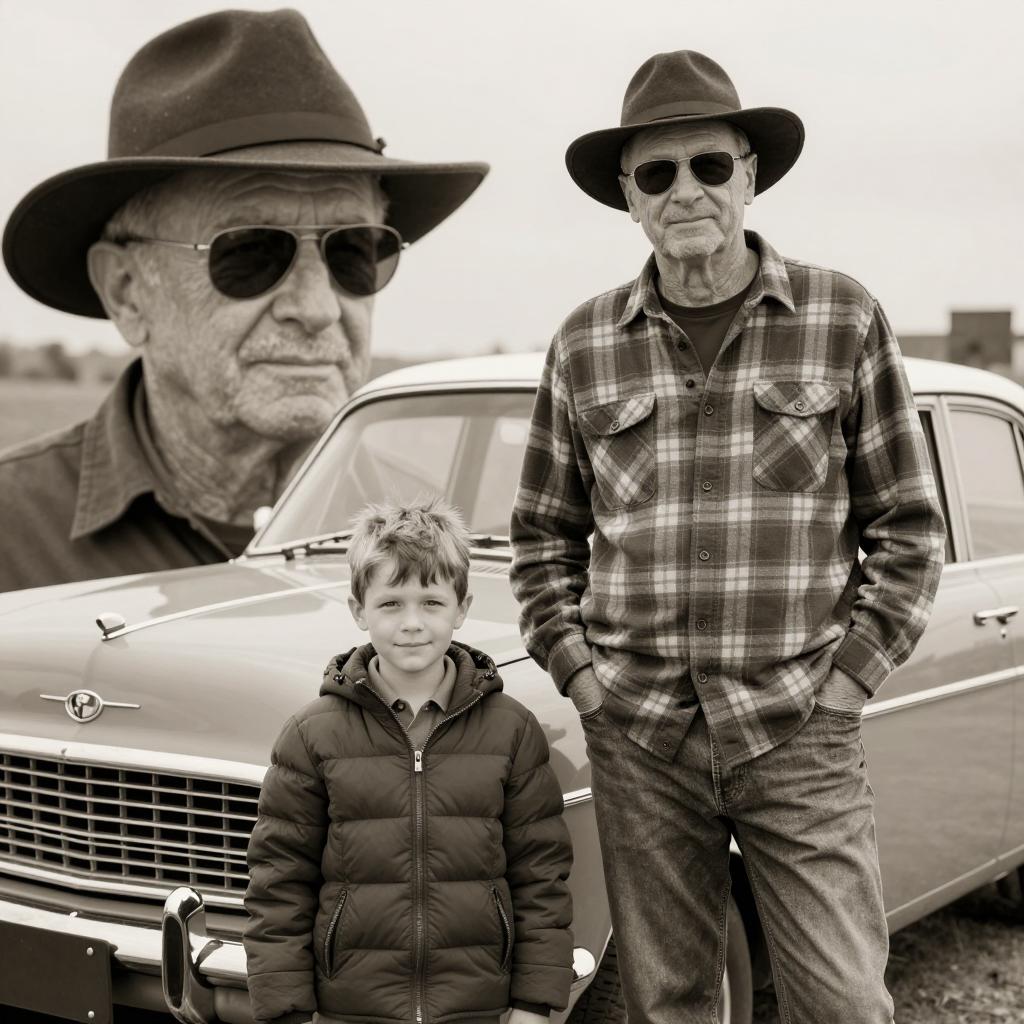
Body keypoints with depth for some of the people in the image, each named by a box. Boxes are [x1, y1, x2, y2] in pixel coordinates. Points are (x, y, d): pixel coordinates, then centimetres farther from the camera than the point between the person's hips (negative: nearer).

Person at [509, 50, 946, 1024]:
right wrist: (575, 668, 2)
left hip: (799, 734, -1)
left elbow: (906, 526, 4)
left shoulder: (845, 320, 0)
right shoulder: (584, 345, 5)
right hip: (637, 736, 2)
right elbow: (542, 534, 13)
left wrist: (849, 677, -3)